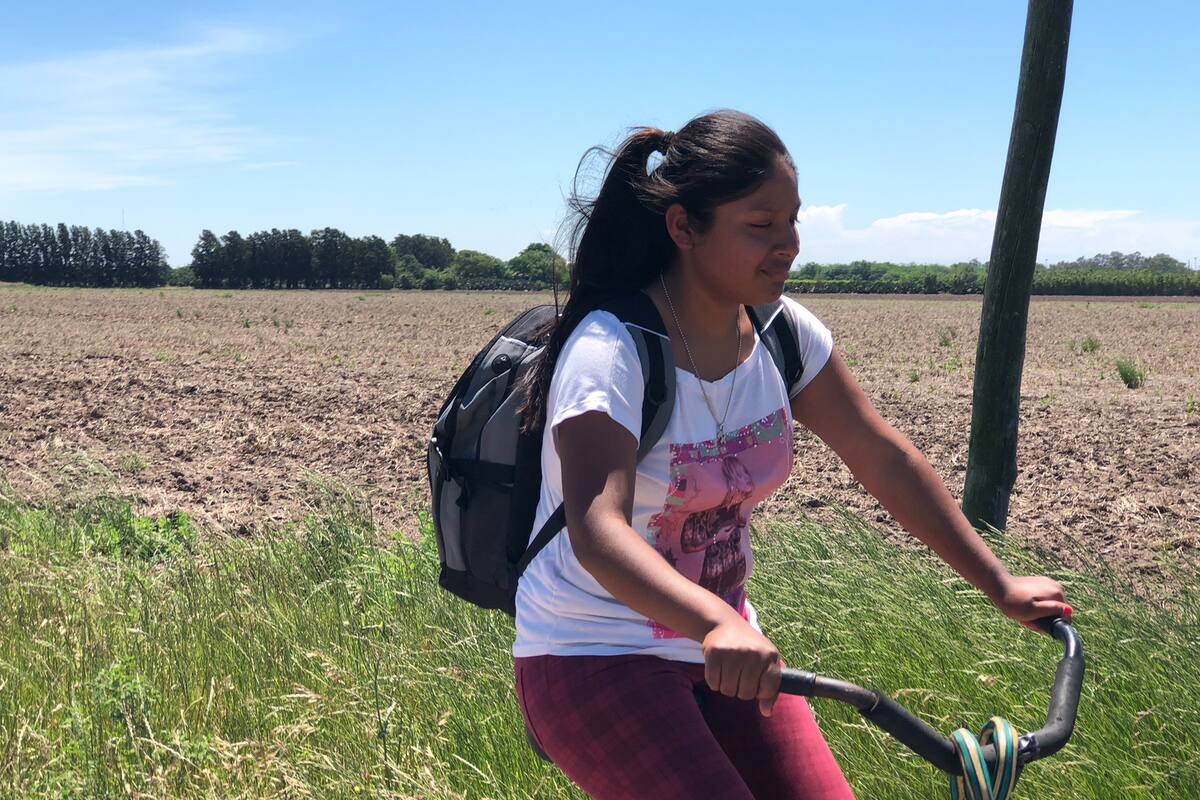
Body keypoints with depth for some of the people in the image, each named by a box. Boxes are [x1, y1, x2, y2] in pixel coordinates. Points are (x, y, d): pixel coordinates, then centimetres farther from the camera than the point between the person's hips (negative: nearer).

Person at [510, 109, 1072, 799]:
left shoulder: (781, 332, -3)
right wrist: (717, 625, -51)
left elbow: (883, 458, 3)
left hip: (720, 647, 6)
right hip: (595, 658, -6)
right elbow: (598, 530, -35)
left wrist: (999, 584, 1)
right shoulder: (610, 351, -23)